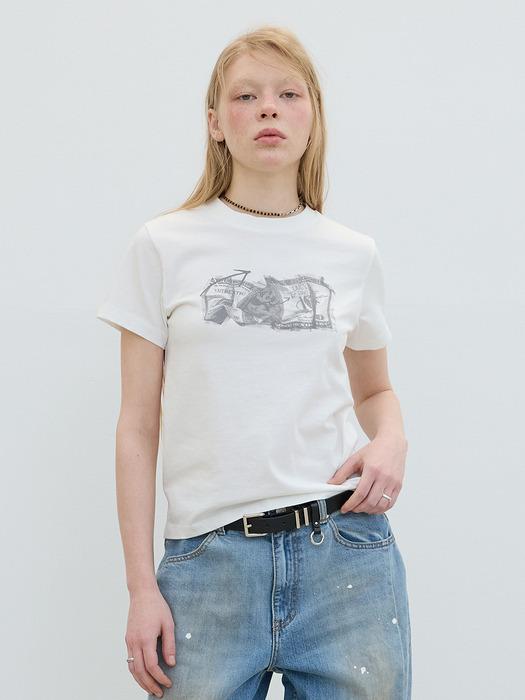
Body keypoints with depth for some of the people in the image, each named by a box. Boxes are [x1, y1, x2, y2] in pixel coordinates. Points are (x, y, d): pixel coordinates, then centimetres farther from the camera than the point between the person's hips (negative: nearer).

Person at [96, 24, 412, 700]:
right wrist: (141, 587, -2)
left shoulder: (354, 255, 8)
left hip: (346, 551, 2)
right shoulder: (163, 247, 2)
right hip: (210, 560, -1)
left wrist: (391, 441, -1)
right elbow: (138, 428, 2)